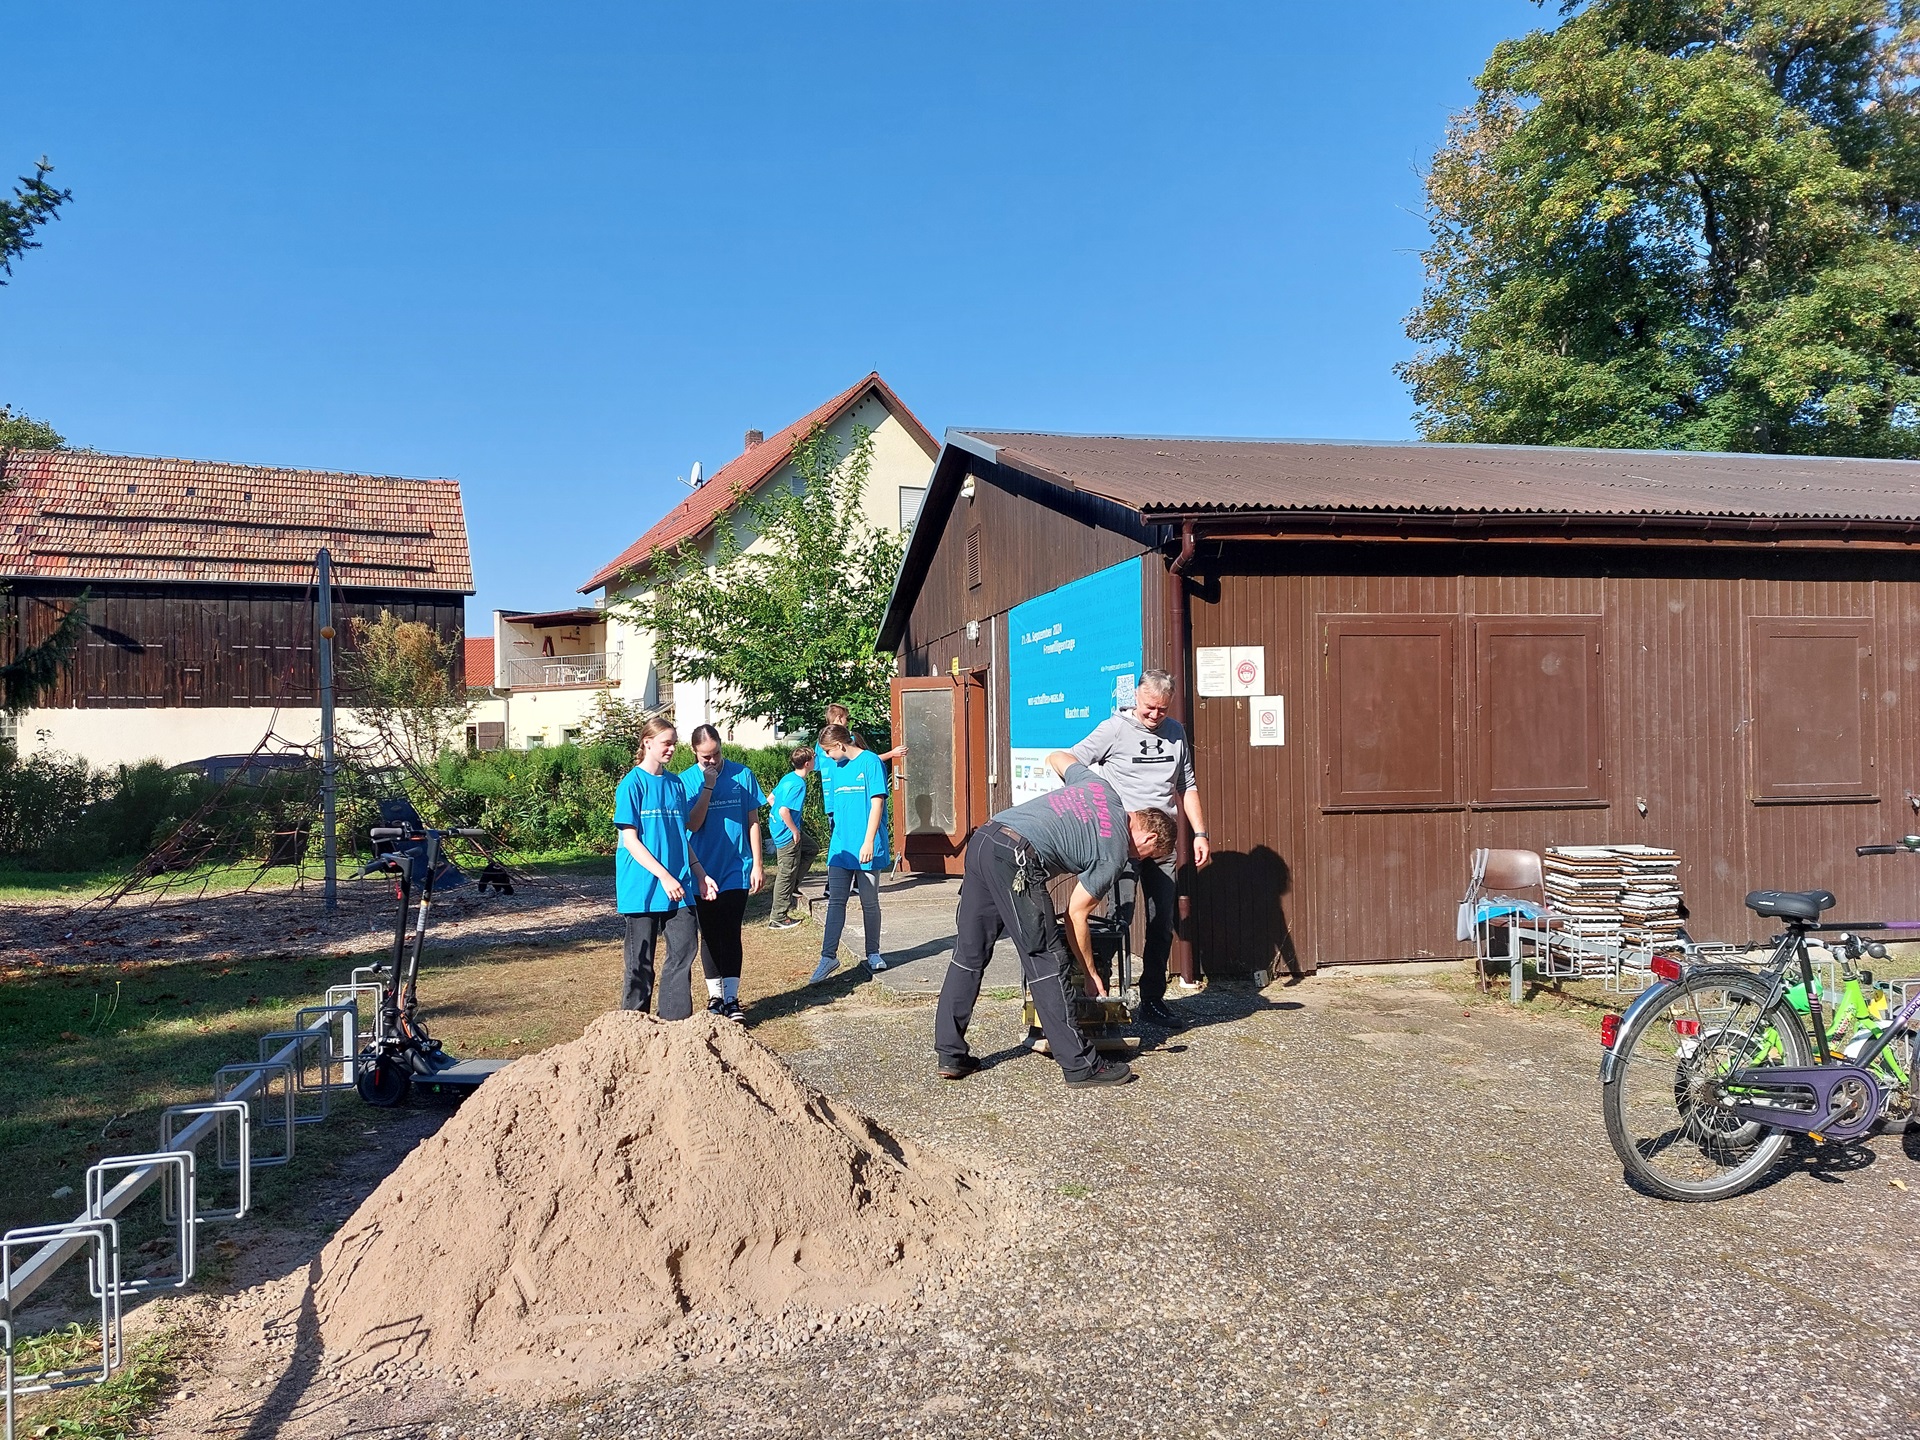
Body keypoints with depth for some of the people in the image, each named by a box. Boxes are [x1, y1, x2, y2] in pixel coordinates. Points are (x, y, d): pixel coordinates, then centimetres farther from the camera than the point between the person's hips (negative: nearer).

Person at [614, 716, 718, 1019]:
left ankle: (675, 1020, 11)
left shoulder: (676, 784, 11)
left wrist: (701, 874, 11)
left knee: (685, 947, 1)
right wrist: (664, 876, -17)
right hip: (643, 886, -5)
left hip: (677, 886, 6)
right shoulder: (632, 784, -8)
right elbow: (630, 840, -12)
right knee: (641, 959, 3)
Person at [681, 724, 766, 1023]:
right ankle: (715, 996, 20)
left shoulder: (742, 775, -2)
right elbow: (692, 825, -13)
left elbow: (753, 821, 2)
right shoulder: (687, 780, -3)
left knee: (731, 934, -3)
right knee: (709, 935, 9)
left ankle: (731, 998, 2)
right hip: (704, 872, 1)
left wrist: (757, 864, 0)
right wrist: (708, 786, -18)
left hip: (737, 871, -1)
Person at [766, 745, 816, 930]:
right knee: (786, 875, 0)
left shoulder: (789, 777, 5)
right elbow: (784, 811, -31)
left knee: (809, 849, 27)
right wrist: (795, 831, -18)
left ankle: (793, 887, 28)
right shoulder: (798, 784, -23)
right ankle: (778, 919, 8)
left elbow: (770, 799, 16)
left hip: (777, 827, 9)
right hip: (787, 834, -9)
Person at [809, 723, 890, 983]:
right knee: (836, 901, 1)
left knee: (870, 903, 6)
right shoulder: (836, 768, 12)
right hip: (840, 846, 5)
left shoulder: (870, 762, -9)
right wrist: (836, 837, 17)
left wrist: (868, 841, -18)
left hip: (866, 848, -5)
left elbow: (877, 803, -13)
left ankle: (873, 954, 20)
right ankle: (828, 956, 3)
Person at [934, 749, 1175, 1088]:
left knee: (969, 954, 13)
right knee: (1046, 963, -1)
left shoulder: (1100, 787, 23)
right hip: (1017, 859, -8)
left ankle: (950, 1055, 18)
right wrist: (1091, 974, 20)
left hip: (982, 837, 8)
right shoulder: (1115, 853, 6)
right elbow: (1076, 914, 8)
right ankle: (1080, 1065, 6)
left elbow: (1056, 757, 41)